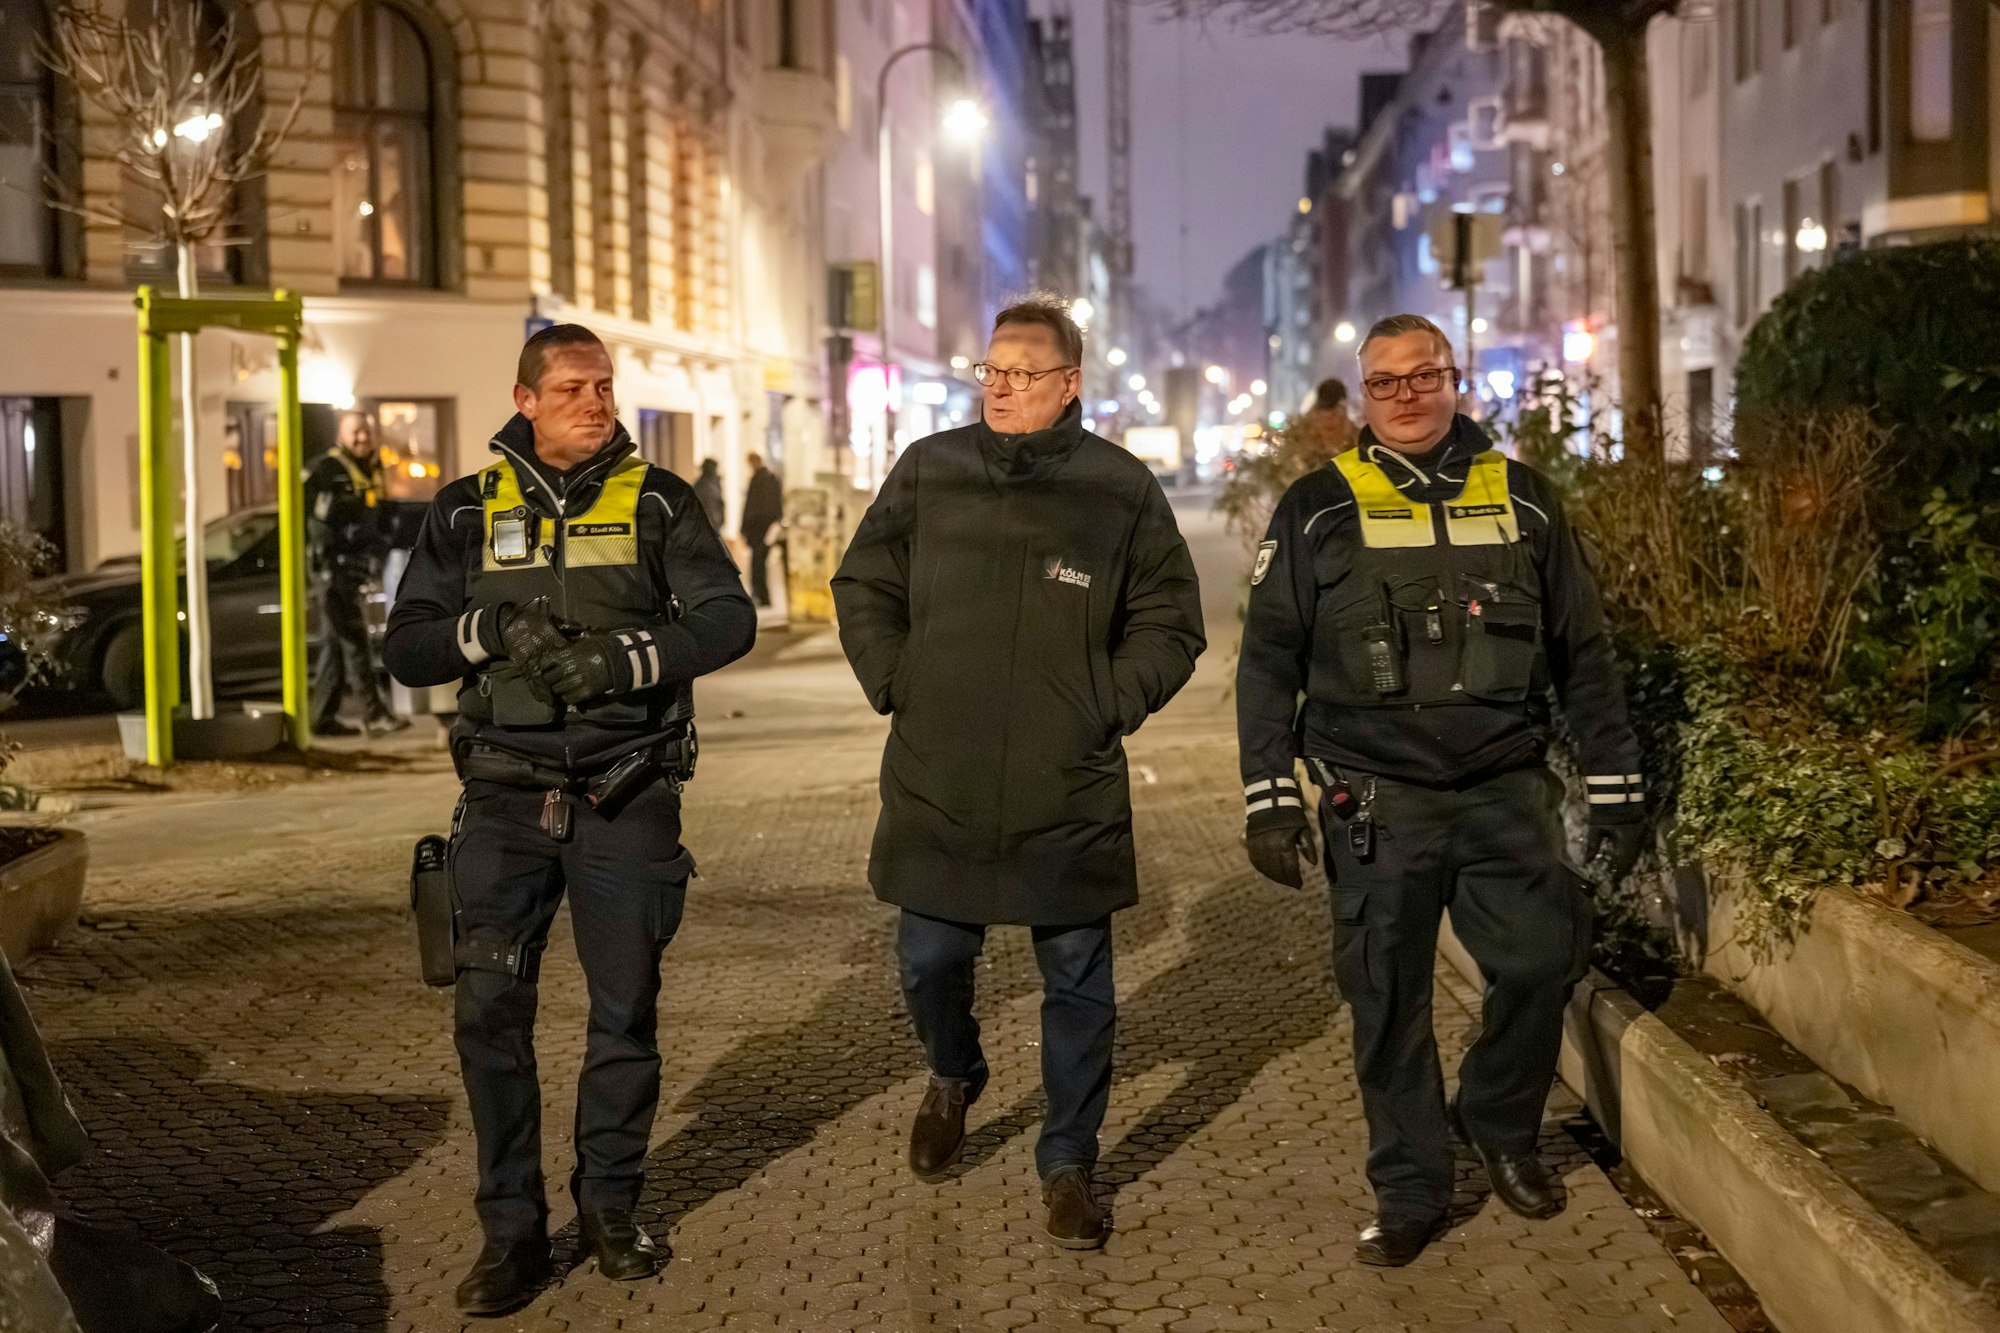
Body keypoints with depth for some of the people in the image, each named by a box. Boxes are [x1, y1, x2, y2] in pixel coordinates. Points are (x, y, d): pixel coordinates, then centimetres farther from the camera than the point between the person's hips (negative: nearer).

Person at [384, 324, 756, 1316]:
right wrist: (489, 630, -13)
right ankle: (511, 1230, 7)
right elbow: (406, 649, 6)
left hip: (628, 798, 0)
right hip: (506, 796, 1)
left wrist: (628, 658, -20)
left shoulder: (657, 502, 3)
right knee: (490, 1011, -4)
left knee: (625, 1009, 7)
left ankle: (610, 1206, 23)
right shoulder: (466, 511, 7)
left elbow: (728, 617, -5)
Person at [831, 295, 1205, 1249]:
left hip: (1073, 798, -1)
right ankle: (952, 1079, 44)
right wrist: (893, 685, 4)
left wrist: (1110, 706, -4)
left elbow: (1169, 622, 6)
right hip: (935, 786, 2)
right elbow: (863, 587, 14)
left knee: (1078, 986, 7)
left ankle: (1068, 1163, 23)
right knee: (930, 963, 12)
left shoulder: (1121, 489, -2)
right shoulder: (927, 472, 2)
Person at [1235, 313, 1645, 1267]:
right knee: (1388, 1002, 2)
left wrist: (1615, 789, 10)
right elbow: (1269, 661, 4)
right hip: (1377, 803, -1)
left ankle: (1499, 1126, 22)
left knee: (1540, 960, -6)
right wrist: (1269, 799, -4)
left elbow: (1583, 654, 14)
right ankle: (1408, 1194, 17)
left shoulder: (1520, 500, 10)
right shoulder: (1320, 510, 4)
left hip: (1507, 792, 2)